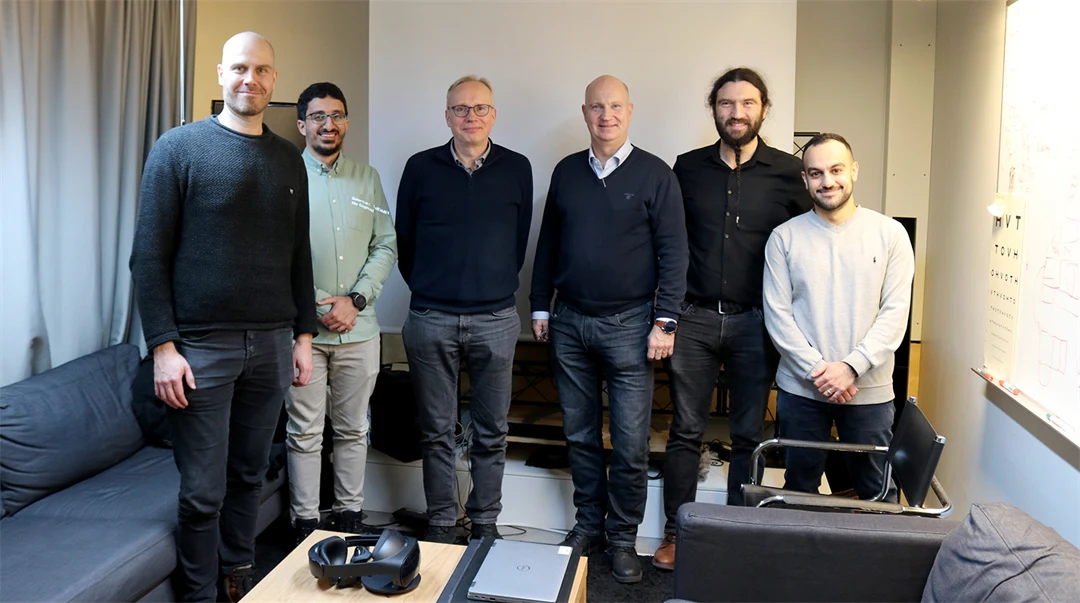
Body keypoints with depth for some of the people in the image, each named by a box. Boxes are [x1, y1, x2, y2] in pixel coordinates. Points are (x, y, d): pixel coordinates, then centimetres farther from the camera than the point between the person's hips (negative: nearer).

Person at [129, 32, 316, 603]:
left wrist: (303, 334, 10)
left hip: (272, 343, 4)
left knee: (249, 475, 14)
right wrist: (163, 346, -11)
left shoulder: (288, 158, 11)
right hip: (201, 346, -4)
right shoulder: (179, 147, -2)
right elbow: (149, 255, -5)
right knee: (202, 491, 2)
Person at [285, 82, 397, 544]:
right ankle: (305, 523, 17)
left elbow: (385, 247, 5)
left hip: (359, 328, 3)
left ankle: (349, 514, 26)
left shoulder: (367, 178, 9)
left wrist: (355, 300, -8)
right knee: (304, 433, 5)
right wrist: (317, 306, -10)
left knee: (353, 429, 12)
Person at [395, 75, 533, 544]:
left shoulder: (517, 169, 4)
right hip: (431, 319, 0)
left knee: (491, 432, 8)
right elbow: (404, 241, 10)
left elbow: (520, 242, 11)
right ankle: (440, 524, 21)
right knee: (436, 431, 8)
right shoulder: (421, 168, 4)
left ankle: (485, 523, 23)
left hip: (495, 320, 0)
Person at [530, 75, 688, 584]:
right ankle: (588, 524, 28)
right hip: (569, 323, 4)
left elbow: (672, 252, -5)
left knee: (630, 444, 1)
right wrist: (540, 306, 10)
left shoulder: (654, 175, -2)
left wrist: (665, 321, -11)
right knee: (579, 435, 12)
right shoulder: (567, 172, 9)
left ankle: (622, 538, 18)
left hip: (627, 325, -3)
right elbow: (548, 244, 13)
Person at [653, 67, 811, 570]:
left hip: (754, 321, -1)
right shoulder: (687, 168, 6)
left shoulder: (787, 173, 1)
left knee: (748, 435, 9)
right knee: (686, 431, 6)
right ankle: (676, 533, 19)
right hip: (695, 317, 1)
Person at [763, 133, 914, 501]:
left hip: (869, 389, 0)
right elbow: (777, 313, -3)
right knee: (799, 489, 13)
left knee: (877, 492, 10)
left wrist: (851, 367, -14)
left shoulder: (889, 233, 0)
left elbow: (895, 312, -4)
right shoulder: (785, 237, 0)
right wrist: (816, 370, -12)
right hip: (800, 389, 1)